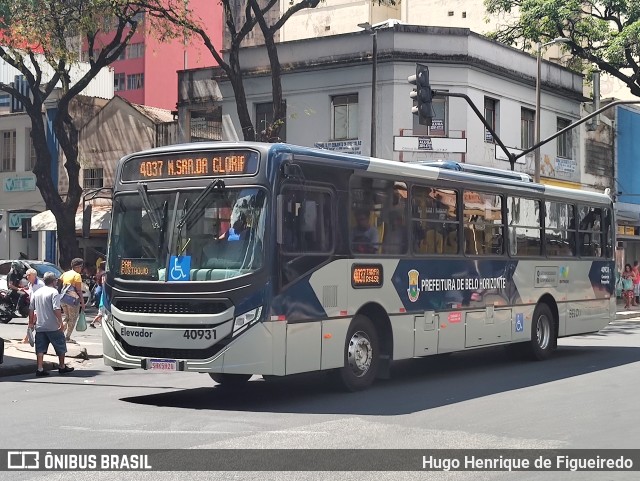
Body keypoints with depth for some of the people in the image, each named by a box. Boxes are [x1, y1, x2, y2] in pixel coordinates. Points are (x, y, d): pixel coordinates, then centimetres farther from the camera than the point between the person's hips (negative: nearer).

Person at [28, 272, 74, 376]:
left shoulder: (37, 292, 9)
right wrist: (61, 322, -16)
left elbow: (31, 308, 12)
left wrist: (31, 322, 20)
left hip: (40, 326, 5)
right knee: (60, 347, 10)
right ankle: (62, 367, 18)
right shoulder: (54, 292, -11)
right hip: (53, 326, -5)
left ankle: (40, 369, 0)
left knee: (40, 348, 6)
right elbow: (56, 309, -20)